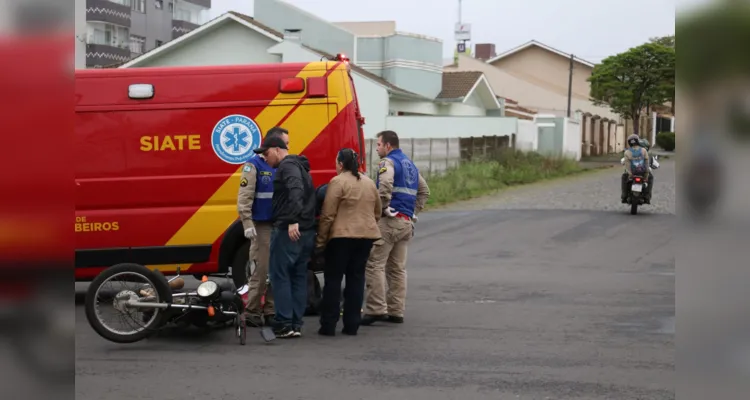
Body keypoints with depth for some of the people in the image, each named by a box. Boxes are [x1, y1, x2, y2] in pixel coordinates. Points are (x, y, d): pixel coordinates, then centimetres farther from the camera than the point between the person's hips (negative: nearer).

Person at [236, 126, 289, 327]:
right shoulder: (254, 166, -8)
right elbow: (244, 198, -13)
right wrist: (248, 224, -18)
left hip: (280, 226, 6)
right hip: (262, 227, -6)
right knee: (261, 271, -6)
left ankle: (270, 311, 16)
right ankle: (252, 313, 3)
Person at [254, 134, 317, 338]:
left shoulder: (288, 165, -9)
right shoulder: (300, 166, 23)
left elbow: (296, 191, -26)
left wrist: (293, 221, -34)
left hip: (289, 230, -10)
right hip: (306, 231, 10)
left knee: (279, 274, -5)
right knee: (299, 276, 9)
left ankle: (284, 324, -7)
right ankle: (296, 324, 11)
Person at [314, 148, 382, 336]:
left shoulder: (337, 182, -9)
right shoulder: (369, 182, 12)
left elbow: (328, 215, -11)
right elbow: (378, 212, 18)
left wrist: (320, 241, -4)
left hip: (342, 236, -6)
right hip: (367, 235, 6)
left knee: (333, 279, 2)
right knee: (356, 278, 11)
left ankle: (328, 325, 1)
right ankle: (352, 325, 10)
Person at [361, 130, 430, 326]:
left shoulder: (388, 162, -7)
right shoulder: (410, 164, 20)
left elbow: (385, 187, -24)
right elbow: (424, 191, 24)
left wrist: (380, 209, -14)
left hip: (390, 221, -9)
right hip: (407, 222, 9)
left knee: (374, 264, -8)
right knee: (397, 268, 11)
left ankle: (376, 309, -14)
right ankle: (396, 311, 11)